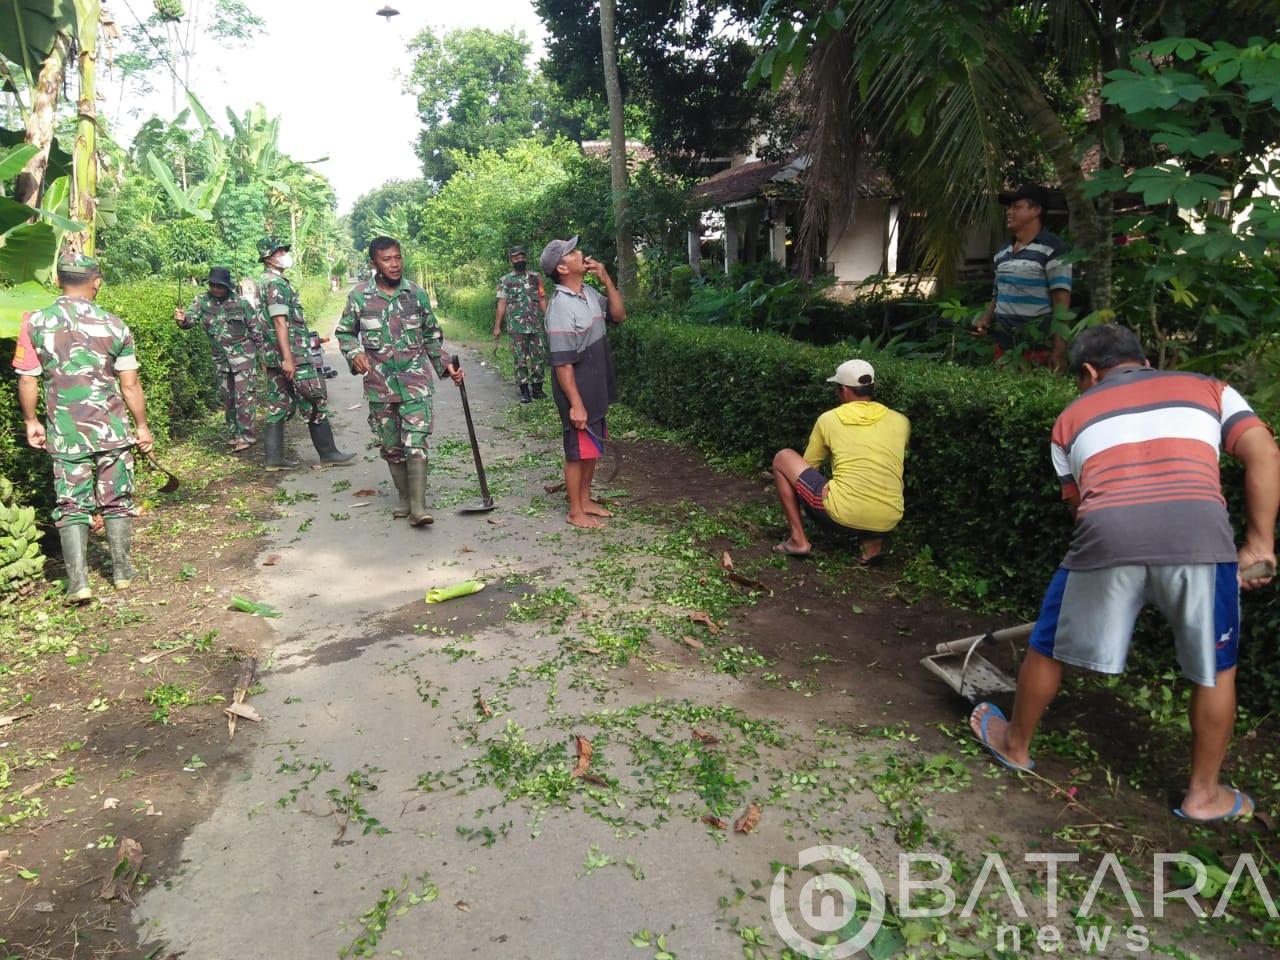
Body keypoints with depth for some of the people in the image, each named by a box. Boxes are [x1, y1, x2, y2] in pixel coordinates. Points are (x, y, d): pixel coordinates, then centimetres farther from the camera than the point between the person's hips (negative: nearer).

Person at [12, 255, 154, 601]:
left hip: (64, 433, 0)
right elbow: (130, 384, -2)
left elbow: (27, 381, -1)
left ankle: (78, 582, 2)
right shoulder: (114, 325, -4)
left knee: (71, 506, 7)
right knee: (117, 502, 12)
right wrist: (142, 426, 8)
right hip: (111, 430, 0)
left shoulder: (35, 323, -3)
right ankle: (122, 572, 21)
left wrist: (31, 422, 13)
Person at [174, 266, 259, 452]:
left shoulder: (241, 303, -7)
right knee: (227, 398, 12)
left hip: (243, 355, -5)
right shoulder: (202, 301, 1)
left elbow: (255, 329, -1)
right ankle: (235, 434, 23)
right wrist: (182, 319, -36)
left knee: (244, 396, -11)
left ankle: (246, 436, -9)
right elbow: (191, 318, -11)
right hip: (221, 359, 5)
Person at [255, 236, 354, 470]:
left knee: (278, 406, 9)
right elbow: (280, 322, -21)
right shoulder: (276, 283, -13)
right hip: (293, 356, -10)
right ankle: (328, 454, 4)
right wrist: (288, 359, -25)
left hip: (273, 357, 10)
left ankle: (274, 458, 10)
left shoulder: (264, 282, 18)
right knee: (316, 404, -2)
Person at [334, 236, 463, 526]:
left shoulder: (417, 294, 1)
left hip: (416, 382, -1)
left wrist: (446, 366, 5)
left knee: (416, 443, -10)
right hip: (380, 385, 1)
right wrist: (354, 354, -10)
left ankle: (418, 507, -9)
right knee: (391, 447, 11)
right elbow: (345, 332, 9)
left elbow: (431, 336, 12)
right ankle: (404, 497, 27)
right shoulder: (359, 296, -2)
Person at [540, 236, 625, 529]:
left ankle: (585, 500, 34)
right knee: (578, 451, 4)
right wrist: (576, 404, -22)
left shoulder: (589, 292, 3)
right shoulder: (561, 307, -22)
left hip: (597, 390, 8)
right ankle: (576, 511, 18)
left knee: (593, 448, 19)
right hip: (578, 394, -8)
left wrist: (606, 279, -2)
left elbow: (619, 315, 10)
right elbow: (562, 363, -23)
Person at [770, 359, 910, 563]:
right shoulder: (900, 421, 11)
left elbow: (807, 466, 18)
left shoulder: (829, 419, 6)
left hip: (842, 515, -4)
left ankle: (798, 540, 11)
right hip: (887, 522, 4)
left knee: (783, 458, 15)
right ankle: (872, 543, 15)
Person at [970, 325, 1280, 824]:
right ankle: (1204, 794, 37)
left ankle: (1015, 745, 42)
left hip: (1108, 537, 0)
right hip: (1199, 535, 1)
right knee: (1215, 669, 24)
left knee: (1049, 647, 22)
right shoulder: (1208, 389, 26)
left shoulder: (1073, 416, 27)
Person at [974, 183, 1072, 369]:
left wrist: (1059, 348, -18)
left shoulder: (1053, 249, -6)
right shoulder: (1003, 253, 15)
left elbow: (1062, 300, -11)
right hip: (1003, 344, 7)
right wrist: (986, 319, 4)